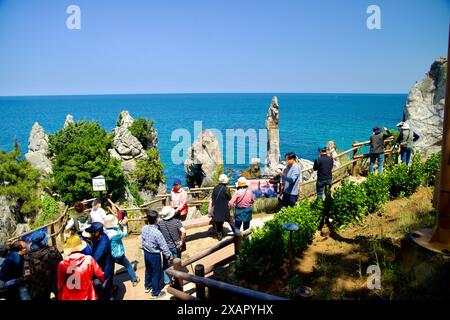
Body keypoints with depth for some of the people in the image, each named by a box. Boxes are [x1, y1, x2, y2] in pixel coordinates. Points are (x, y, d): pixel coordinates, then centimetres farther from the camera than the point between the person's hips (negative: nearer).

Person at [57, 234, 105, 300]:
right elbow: (101, 277, -4)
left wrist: (59, 298, 15)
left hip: (67, 298, 2)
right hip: (86, 297, -2)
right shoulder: (89, 260, -12)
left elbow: (59, 285, -1)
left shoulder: (62, 264, -9)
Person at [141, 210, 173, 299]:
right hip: (154, 255, -7)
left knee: (148, 270, 28)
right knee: (156, 274, 12)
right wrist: (169, 256, -9)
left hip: (146, 253, 7)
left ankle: (147, 286, 49)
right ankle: (155, 293, 28)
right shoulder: (157, 232, -32)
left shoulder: (144, 228, -12)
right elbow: (163, 246, -22)